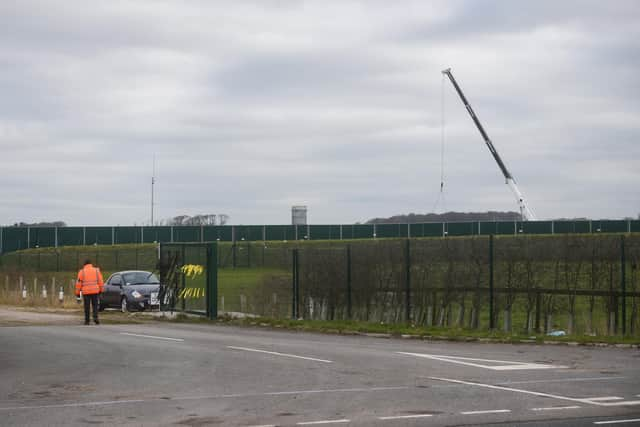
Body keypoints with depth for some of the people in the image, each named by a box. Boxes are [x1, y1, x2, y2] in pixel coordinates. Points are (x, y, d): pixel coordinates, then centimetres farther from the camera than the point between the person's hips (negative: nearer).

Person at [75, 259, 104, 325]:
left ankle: (87, 321, 6)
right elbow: (100, 281, 3)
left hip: (86, 292, -1)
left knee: (87, 306, 6)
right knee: (95, 305, 8)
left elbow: (79, 283, -2)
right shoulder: (96, 270, 4)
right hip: (94, 291, 1)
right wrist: (100, 290, 14)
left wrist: (77, 292, 4)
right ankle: (95, 317, -12)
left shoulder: (82, 271, -1)